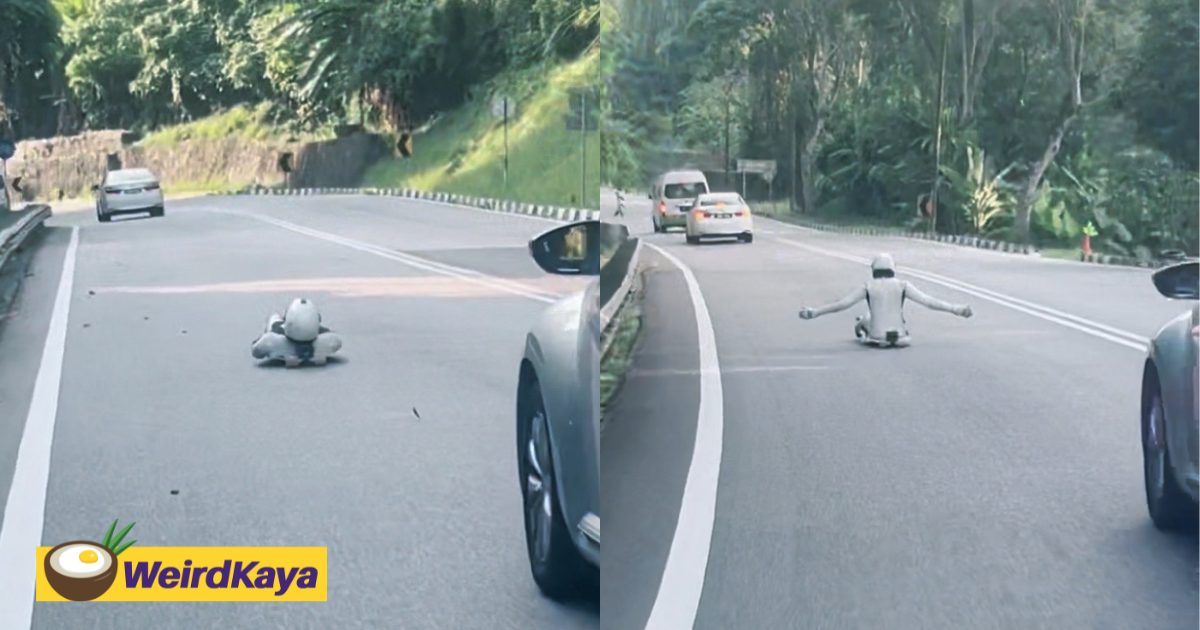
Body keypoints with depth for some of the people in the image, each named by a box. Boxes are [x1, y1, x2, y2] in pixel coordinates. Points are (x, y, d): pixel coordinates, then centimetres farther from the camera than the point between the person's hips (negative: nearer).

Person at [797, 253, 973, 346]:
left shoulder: (868, 287, -5)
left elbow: (841, 304, -7)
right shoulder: (902, 286, -4)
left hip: (876, 336, -1)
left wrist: (813, 312, -2)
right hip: (899, 336, 1)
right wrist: (955, 309, 3)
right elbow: (928, 301, -5)